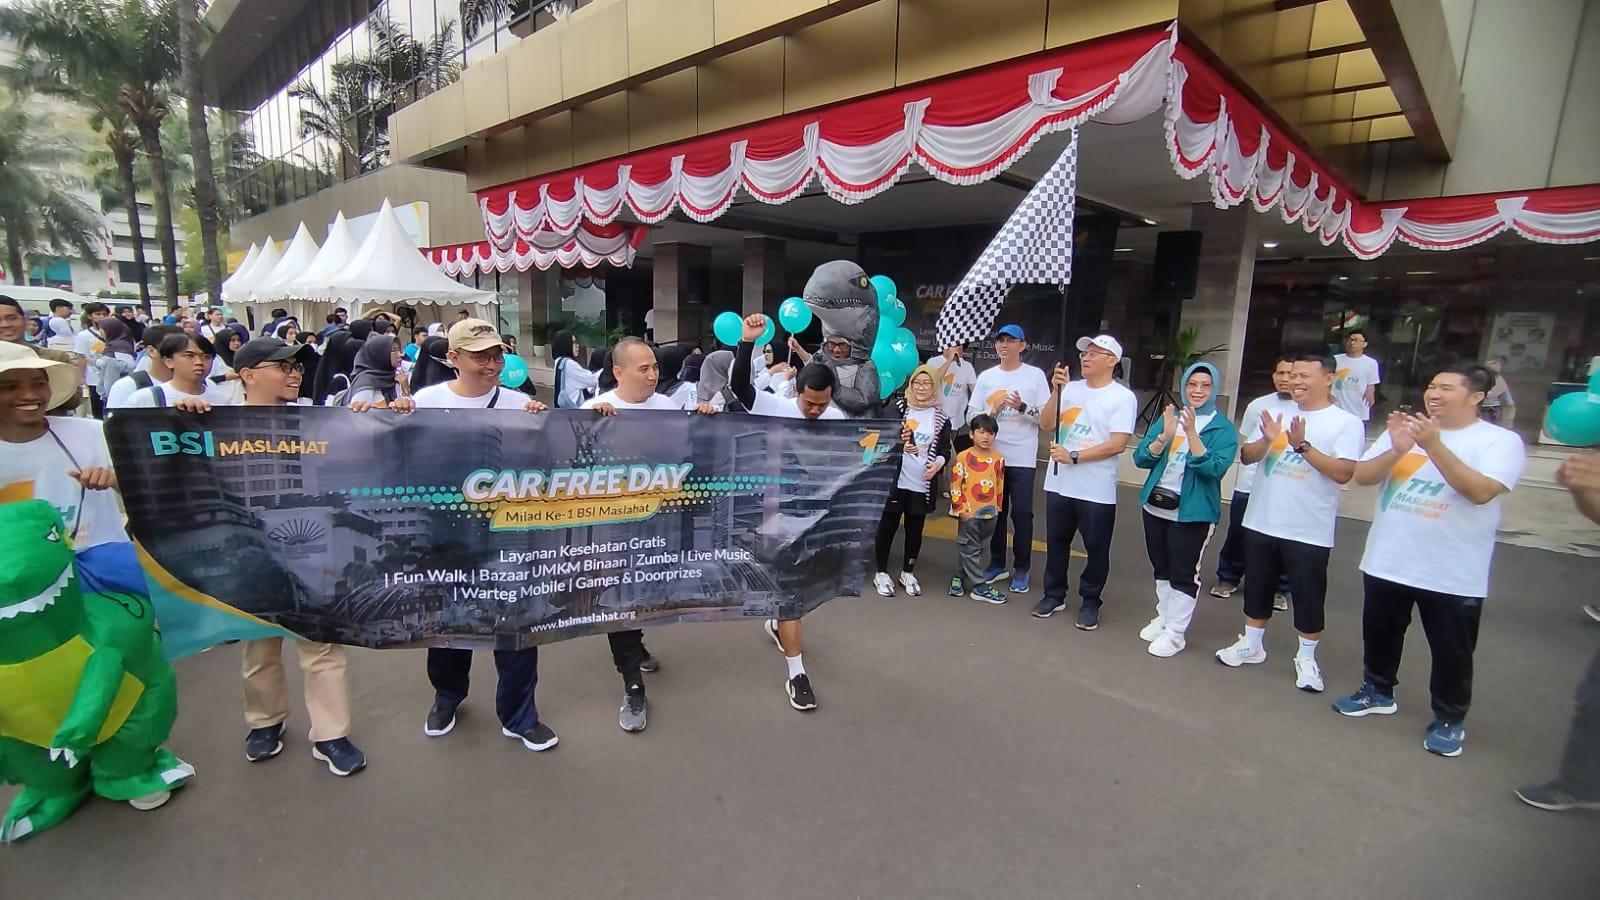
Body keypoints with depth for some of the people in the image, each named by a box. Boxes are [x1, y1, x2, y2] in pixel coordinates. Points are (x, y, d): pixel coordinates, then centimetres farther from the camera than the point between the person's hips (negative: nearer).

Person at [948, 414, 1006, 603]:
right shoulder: (963, 457, -10)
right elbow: (955, 486, -9)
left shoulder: (998, 458, 2)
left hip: (990, 513, 5)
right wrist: (961, 509, -12)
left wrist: (997, 507, 11)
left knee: (983, 549, 13)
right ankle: (980, 587, 12)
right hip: (970, 513, -4)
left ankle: (960, 576, 28)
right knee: (970, 549, 3)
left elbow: (1000, 485, 11)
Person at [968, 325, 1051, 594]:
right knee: (995, 511, 11)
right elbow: (971, 415, 7)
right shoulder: (986, 377, 7)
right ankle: (997, 564, 24)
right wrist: (992, 412, -11)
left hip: (1022, 458, -3)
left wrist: (1023, 408, -19)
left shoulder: (1036, 375, -1)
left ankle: (1022, 568, 13)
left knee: (1021, 513, 0)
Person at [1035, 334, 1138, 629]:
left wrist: (1074, 456, -18)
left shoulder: (1123, 397, -7)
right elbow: (1046, 425, 1)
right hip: (1058, 483, 4)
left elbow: (1118, 444, -15)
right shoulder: (1071, 388, 6)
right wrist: (1057, 391, -10)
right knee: (1056, 542, 15)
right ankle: (1054, 595, 30)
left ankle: (1090, 602, 24)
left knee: (1096, 549, 8)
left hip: (1097, 491, -4)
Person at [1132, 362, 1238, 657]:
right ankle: (1163, 618, 33)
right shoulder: (1168, 417, 6)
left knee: (1184, 573, 1)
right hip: (1156, 506, 5)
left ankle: (1175, 633, 12)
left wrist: (1191, 433, -28)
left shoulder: (1223, 428, -6)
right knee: (1161, 568, 16)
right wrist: (1165, 435, -19)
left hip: (1193, 512, -5)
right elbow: (1141, 458, -2)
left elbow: (1215, 469, -21)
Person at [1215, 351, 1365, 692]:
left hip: (1310, 531, -4)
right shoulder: (1277, 413, 6)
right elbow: (1247, 457, 4)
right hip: (1261, 522, 4)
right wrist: (1266, 440, -16)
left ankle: (1307, 658, 26)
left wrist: (1303, 445, -23)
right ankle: (1251, 644, 32)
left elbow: (1343, 473, -16)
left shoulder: (1346, 423, -6)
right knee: (1258, 586, 16)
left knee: (1308, 595, 7)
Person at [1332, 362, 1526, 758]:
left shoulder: (1501, 441, -7)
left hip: (1454, 575, -4)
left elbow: (1481, 491, -22)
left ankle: (1449, 720, 28)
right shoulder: (1404, 429, 4)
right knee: (1379, 634, 19)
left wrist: (1435, 446, -28)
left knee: (1451, 651, 9)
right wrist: (1396, 450, -20)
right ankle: (1378, 692, 39)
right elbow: (1362, 476, -2)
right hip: (1386, 562, 4)